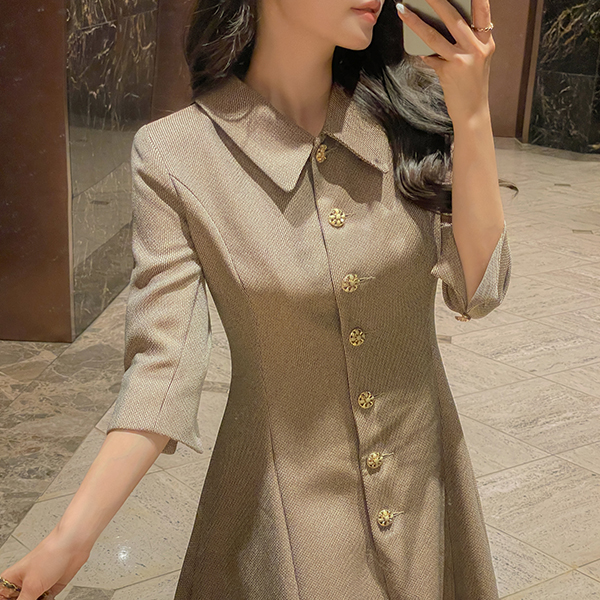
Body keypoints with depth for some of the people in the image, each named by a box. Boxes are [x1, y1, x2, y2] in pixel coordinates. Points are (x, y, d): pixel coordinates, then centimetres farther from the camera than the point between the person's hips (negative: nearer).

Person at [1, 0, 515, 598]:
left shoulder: (407, 112, -7)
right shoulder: (175, 155, -16)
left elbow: (477, 292, -11)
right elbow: (163, 368, -16)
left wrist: (471, 116, -21)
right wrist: (67, 541, -22)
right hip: (286, 502, -3)